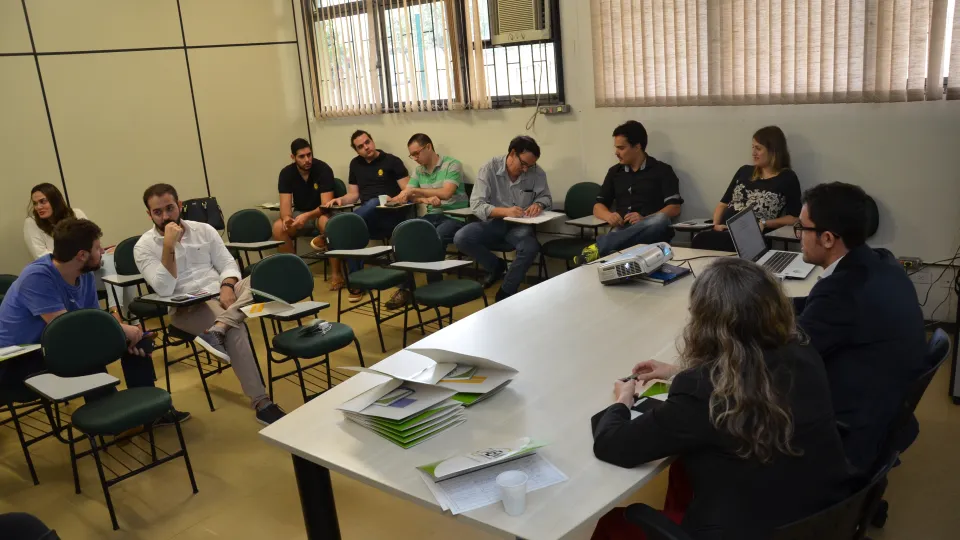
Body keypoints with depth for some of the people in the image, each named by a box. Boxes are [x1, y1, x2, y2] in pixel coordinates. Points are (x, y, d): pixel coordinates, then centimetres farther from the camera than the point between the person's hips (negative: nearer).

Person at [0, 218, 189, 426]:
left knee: (138, 339, -2)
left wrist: (124, 334, -21)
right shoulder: (37, 278, -28)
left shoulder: (85, 276, -3)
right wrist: (121, 329, -26)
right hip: (18, 361, -8)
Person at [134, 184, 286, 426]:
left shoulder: (204, 230, 12)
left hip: (223, 295, 5)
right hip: (186, 308, -4)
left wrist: (227, 286, -15)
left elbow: (228, 264, 8)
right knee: (234, 329, -35)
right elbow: (164, 290, -12)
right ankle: (261, 403, -34)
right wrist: (169, 245, -18)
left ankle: (216, 330, -40)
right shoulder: (144, 246, 1)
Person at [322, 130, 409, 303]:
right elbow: (354, 195, 19)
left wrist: (393, 200, -25)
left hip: (390, 216, -4)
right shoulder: (355, 164, 18)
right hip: (367, 219, 4)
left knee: (375, 203, -38)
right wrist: (340, 199, -2)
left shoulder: (392, 161, 1)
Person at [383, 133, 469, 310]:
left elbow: (446, 193, -20)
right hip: (432, 216, 6)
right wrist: (426, 199, -17)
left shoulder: (452, 165, -7)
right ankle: (405, 287, -16)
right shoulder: (419, 170, 13)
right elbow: (407, 194, 5)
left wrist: (414, 191, -19)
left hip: (455, 217, -6)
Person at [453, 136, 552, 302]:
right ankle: (497, 266, 4)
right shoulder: (489, 169, -9)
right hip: (494, 222, 0)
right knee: (461, 238, -26)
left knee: (531, 248, -34)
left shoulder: (537, 173, -6)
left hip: (520, 225, 0)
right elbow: (476, 204, -15)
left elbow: (546, 197, 8)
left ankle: (505, 293, -8)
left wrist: (538, 204, -18)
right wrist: (504, 211, -32)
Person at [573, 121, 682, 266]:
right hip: (621, 232, 1)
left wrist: (644, 220, -16)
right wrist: (609, 216, -5)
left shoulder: (662, 170, 8)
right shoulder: (615, 172, 21)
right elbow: (598, 206, 20)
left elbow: (674, 208, 1)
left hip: (650, 232, -1)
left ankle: (598, 247, -46)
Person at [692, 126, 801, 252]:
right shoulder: (744, 171, 22)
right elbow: (723, 204, 21)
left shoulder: (787, 178, 8)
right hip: (724, 230, 5)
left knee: (702, 239, -35)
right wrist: (716, 223, 1)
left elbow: (794, 218, 3)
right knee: (699, 239, -33)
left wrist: (765, 224, -12)